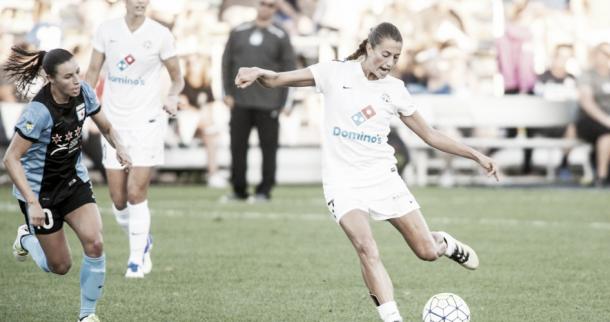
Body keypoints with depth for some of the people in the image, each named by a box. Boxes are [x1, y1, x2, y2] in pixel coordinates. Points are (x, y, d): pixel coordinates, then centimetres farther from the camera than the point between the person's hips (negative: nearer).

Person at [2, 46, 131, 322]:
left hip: (74, 181, 5)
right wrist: (32, 203, -33)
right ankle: (27, 238, 37)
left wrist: (119, 147, -15)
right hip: (40, 190, -5)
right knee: (60, 267, 4)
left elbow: (106, 127, 7)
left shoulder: (84, 93, -11)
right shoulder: (39, 111, -29)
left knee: (94, 244, -17)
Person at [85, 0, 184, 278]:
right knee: (118, 199, 2)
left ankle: (137, 258, 0)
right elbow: (93, 71, 9)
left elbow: (177, 77, 4)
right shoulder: (107, 30, 1)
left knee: (136, 192, -11)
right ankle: (142, 241, 29)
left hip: (146, 122, -3)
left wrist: (173, 96, -16)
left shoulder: (160, 35, -5)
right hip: (113, 123, 3)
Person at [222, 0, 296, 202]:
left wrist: (281, 102, -3)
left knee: (268, 147, -1)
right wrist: (228, 93, 3)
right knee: (237, 145, 2)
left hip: (267, 103, -3)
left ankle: (264, 190, 5)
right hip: (239, 102, 3)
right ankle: (239, 190, 9)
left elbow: (289, 68, 2)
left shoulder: (280, 37, 3)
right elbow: (227, 62, 12)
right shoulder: (238, 32, 11)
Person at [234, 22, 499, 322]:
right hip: (343, 182, -3)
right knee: (367, 249, -26)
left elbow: (430, 135, 11)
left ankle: (446, 243, 40)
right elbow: (276, 80, -8)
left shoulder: (394, 89, 2)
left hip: (383, 177, 3)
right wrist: (258, 72, -31)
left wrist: (476, 155, 7)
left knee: (428, 252, 3)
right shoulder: (336, 73, -5)